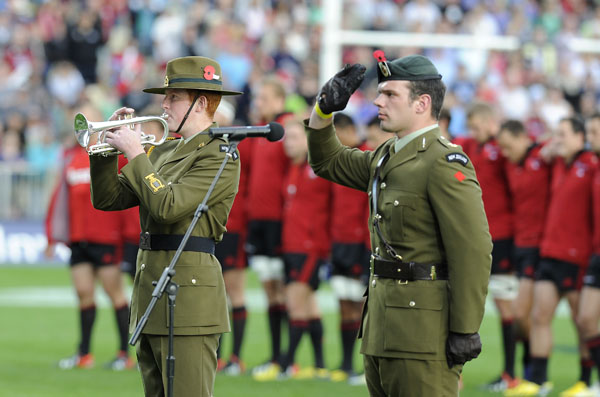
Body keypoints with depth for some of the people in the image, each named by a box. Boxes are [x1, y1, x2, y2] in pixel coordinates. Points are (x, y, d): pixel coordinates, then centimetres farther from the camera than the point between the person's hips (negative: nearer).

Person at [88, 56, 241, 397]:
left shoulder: (220, 156, -9)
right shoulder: (164, 152, 18)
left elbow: (168, 207, -21)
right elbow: (108, 199, 17)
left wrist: (135, 154, -12)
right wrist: (106, 147, 4)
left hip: (188, 292, -9)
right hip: (152, 296, 9)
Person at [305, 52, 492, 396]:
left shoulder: (445, 164, -14)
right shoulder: (386, 158, 15)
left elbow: (474, 251, -19)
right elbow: (328, 161, 32)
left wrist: (465, 330, -21)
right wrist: (325, 107, 13)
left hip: (423, 335, -9)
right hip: (382, 329, 9)